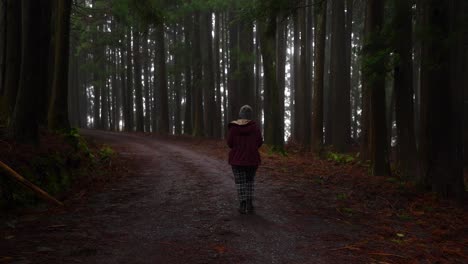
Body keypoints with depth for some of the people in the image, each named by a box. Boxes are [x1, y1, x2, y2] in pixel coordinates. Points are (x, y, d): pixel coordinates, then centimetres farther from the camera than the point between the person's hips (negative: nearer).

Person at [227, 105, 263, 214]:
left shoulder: (233, 126, -7)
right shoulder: (255, 126, -7)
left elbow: (230, 143, -6)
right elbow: (259, 142, -5)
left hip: (237, 158, -1)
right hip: (252, 158, 1)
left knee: (240, 182, 8)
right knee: (250, 181, 16)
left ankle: (242, 206, 3)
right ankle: (249, 204, 9)